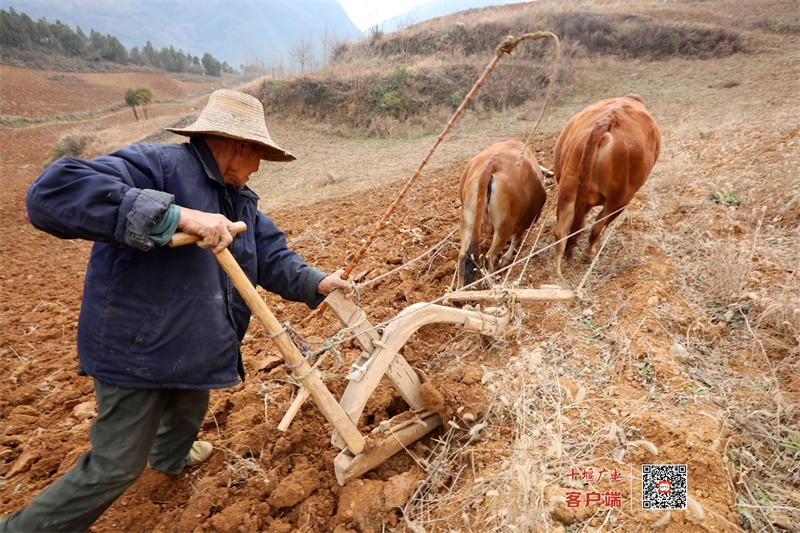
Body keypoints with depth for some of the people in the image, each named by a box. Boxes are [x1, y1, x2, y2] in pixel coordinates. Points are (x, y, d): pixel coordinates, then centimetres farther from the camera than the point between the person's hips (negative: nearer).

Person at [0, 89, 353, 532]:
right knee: (117, 468, 6)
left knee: (190, 412, 33)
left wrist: (314, 283, -10)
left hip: (192, 346, 9)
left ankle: (170, 456, 65)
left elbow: (271, 255, 7)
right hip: (136, 351, -8)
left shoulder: (240, 200, 5)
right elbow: (52, 194, -36)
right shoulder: (158, 164, -24)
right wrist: (177, 215, -42)